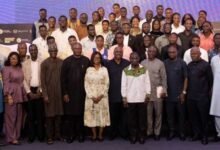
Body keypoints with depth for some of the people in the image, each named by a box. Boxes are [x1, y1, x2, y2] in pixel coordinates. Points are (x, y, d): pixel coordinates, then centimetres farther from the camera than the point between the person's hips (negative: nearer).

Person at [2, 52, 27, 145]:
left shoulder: (19, 68, 12)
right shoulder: (6, 69, -5)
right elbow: (6, 84, -11)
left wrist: (24, 94, 8)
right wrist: (9, 96, -18)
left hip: (20, 95, 6)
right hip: (11, 95, -6)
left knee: (18, 117, 9)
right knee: (11, 117, -1)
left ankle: (17, 136, 19)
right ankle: (11, 138, 6)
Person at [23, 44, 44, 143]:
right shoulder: (25, 64, 6)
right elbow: (24, 79, 2)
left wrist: (40, 91, -8)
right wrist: (29, 92, -7)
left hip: (39, 90, -1)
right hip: (29, 91, 1)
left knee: (40, 114, 1)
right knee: (30, 114, 3)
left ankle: (40, 135, 8)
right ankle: (31, 136, 10)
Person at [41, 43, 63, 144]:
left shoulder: (61, 62, 5)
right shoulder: (44, 63, -2)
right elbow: (42, 80, -4)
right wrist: (45, 94, -9)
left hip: (59, 92, 3)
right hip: (49, 92, -2)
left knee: (59, 114, 6)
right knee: (49, 115, 2)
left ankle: (57, 134, 16)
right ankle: (49, 137, 9)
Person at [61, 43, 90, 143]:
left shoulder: (86, 61, 2)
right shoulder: (67, 61, -1)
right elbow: (63, 78, -2)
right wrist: (64, 93, -6)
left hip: (82, 92, 1)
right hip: (70, 92, 0)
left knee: (80, 114, 6)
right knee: (69, 115, 5)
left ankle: (80, 134, 19)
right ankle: (70, 135, 17)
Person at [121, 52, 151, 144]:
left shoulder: (144, 69, 4)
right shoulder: (126, 70, 0)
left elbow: (147, 82, 4)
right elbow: (123, 85, 0)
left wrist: (147, 94, -4)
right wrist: (124, 97, -3)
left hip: (142, 98, 1)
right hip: (130, 98, -1)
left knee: (142, 118, 7)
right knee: (131, 118, 6)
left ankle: (141, 136, 18)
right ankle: (133, 136, 17)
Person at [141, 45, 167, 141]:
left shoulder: (160, 63, 0)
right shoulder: (143, 63, 4)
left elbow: (164, 78, -2)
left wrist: (164, 90, -8)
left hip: (157, 92, -1)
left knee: (158, 113, 6)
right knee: (148, 113, 8)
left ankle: (157, 132, 17)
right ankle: (148, 131, 19)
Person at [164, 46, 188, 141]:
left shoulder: (182, 63, -3)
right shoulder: (165, 63, 3)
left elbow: (185, 78, -3)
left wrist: (183, 92, -8)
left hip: (179, 94, -2)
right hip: (168, 94, 2)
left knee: (181, 114, 7)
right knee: (169, 114, 8)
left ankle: (181, 132, 19)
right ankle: (171, 132, 19)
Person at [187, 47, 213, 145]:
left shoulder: (205, 65, -7)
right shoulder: (189, 65, 8)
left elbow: (210, 79, -2)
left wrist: (207, 92, 4)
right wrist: (188, 91, 10)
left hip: (202, 96, -5)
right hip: (191, 96, 5)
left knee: (203, 117, 4)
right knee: (193, 116, 10)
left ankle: (204, 135, 16)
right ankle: (196, 133, 23)